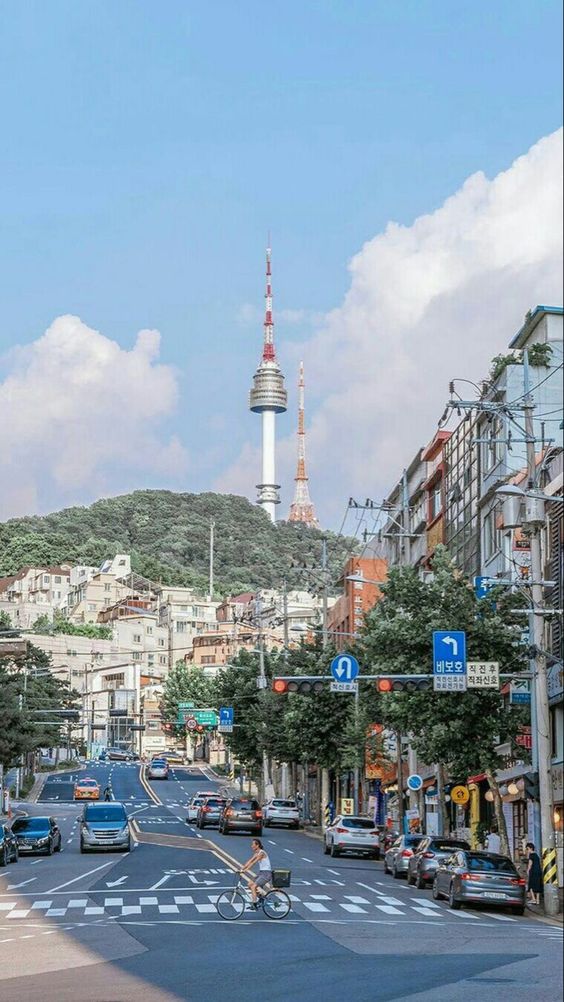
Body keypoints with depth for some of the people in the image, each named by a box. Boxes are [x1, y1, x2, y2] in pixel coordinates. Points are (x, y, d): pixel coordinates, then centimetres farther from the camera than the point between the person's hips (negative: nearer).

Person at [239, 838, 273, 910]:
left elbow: (253, 863, -23)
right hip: (261, 873, 9)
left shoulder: (261, 853, -17)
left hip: (266, 874, -9)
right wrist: (241, 869, 1)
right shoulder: (256, 853, 11)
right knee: (250, 884, 4)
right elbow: (249, 861, 10)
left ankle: (254, 904, -11)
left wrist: (245, 870, -26)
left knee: (253, 886, -16)